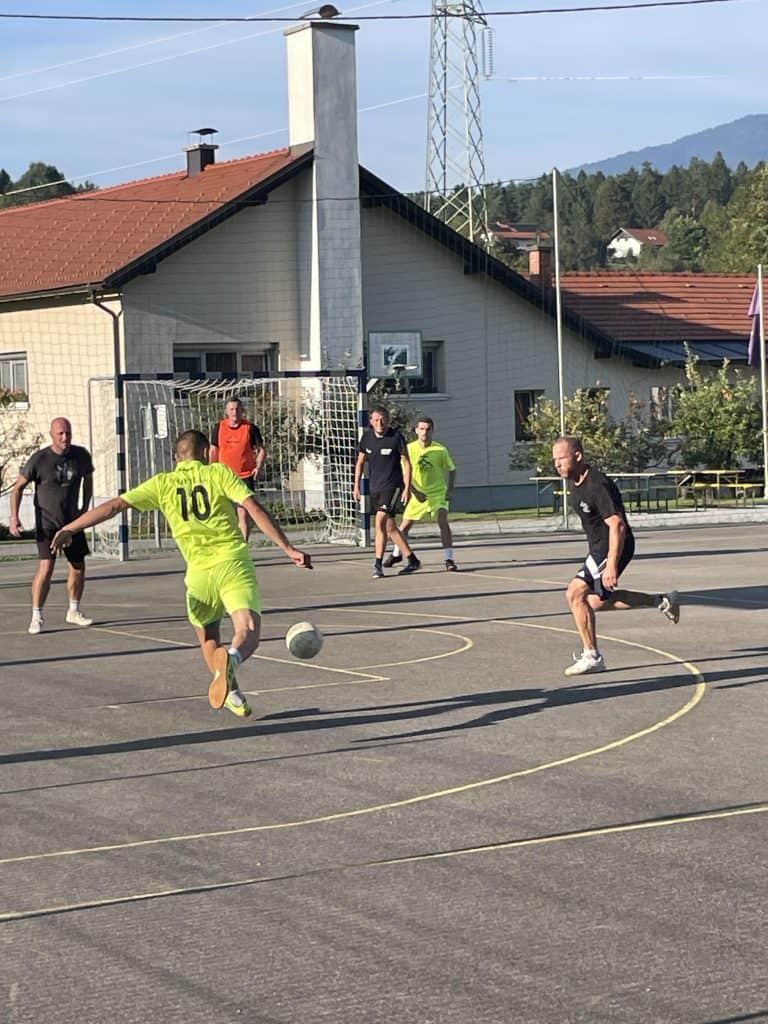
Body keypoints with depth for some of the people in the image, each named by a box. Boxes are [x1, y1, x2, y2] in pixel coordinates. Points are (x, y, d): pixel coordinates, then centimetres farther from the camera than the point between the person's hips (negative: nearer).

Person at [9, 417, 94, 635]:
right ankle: (36, 618, -11)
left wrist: (85, 508, 15)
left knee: (78, 567, 11)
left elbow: (88, 478, 16)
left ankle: (74, 612, 30)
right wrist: (14, 517, -15)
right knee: (46, 567, -18)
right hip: (47, 524, -5)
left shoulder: (81, 455, -5)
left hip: (72, 522, 5)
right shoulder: (39, 460, -15)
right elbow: (18, 487, -6)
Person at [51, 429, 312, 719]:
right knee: (248, 635, -8)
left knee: (208, 638, 23)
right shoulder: (218, 472, 7)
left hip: (199, 572, 2)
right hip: (234, 562, -2)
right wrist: (288, 548, 0)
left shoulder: (163, 483, 11)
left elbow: (114, 506, 6)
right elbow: (254, 509, -2)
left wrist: (69, 529, 10)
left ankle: (232, 693, 14)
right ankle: (231, 658, -40)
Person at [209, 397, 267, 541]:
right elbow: (213, 451, 14)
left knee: (244, 512, -8)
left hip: (246, 476, -2)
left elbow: (261, 449, 5)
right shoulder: (219, 428, 6)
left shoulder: (250, 428, -1)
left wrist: (259, 466, -11)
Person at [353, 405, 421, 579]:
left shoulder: (396, 437, -9)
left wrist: (407, 488, -11)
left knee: (380, 520, -19)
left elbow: (406, 463, -5)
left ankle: (378, 564, -13)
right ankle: (412, 560, 19)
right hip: (374, 488, 6)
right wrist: (356, 485, 9)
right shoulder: (367, 436, 4)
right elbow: (360, 462, 14)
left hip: (393, 486, -6)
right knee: (390, 527, 8)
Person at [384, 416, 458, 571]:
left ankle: (449, 560, -19)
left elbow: (451, 470, 3)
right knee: (405, 524, 9)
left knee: (443, 522, -23)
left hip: (438, 492, -2)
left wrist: (450, 489, -9)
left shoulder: (440, 450, -11)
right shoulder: (410, 449, -9)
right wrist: (415, 491, -18)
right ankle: (396, 554, 35)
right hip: (419, 494, 2)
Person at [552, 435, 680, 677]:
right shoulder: (575, 480, 2)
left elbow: (617, 525, -31)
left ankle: (591, 657, -5)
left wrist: (612, 565, -36)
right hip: (598, 548, 10)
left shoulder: (597, 486, -27)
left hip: (614, 548, -10)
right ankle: (661, 601, 30)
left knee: (576, 593, -15)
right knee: (598, 601, 19)